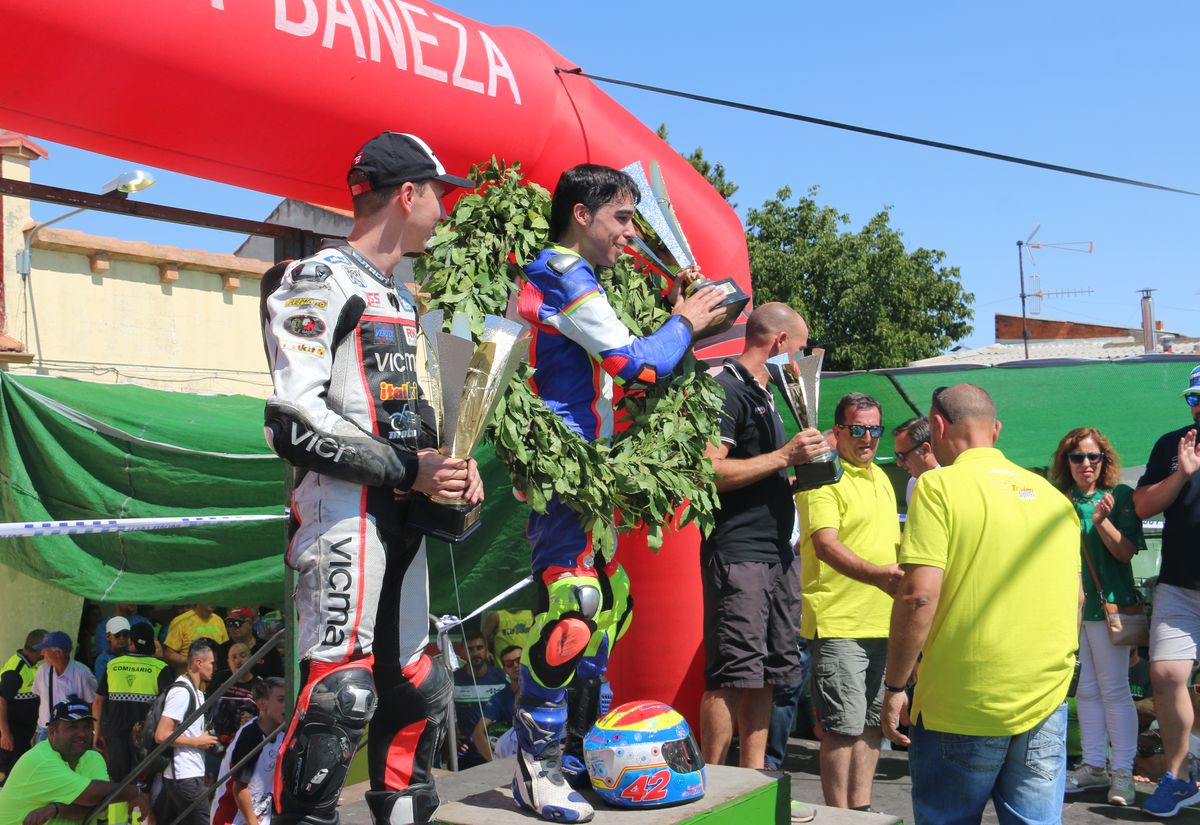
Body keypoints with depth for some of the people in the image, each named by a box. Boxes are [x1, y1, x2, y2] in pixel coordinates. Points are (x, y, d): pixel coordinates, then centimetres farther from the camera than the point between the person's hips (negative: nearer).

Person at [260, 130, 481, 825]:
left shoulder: (403, 299, 20)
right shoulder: (317, 283, -8)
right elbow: (296, 421, -17)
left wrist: (453, 466, 7)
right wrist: (407, 469, -16)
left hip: (403, 512, 9)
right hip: (342, 507, -9)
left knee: (415, 687, 14)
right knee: (341, 689, -13)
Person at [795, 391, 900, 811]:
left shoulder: (881, 477, 18)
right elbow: (826, 544, -23)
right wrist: (875, 573, -36)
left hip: (883, 620, 8)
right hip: (838, 622, -8)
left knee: (872, 721, 14)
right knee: (844, 725, -8)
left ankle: (861, 807, 24)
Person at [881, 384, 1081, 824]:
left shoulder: (940, 486, -9)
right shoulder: (1052, 495, 10)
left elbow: (918, 595, -17)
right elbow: (1077, 598, 17)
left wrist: (894, 687, -9)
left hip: (963, 705, -5)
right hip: (1047, 702, 5)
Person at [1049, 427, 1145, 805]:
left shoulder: (1120, 496, -4)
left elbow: (1126, 553, -10)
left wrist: (1102, 521, -24)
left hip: (1108, 603, -4)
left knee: (1114, 689, -1)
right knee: (1085, 690, 11)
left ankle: (1123, 772, 5)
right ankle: (1093, 766, 20)